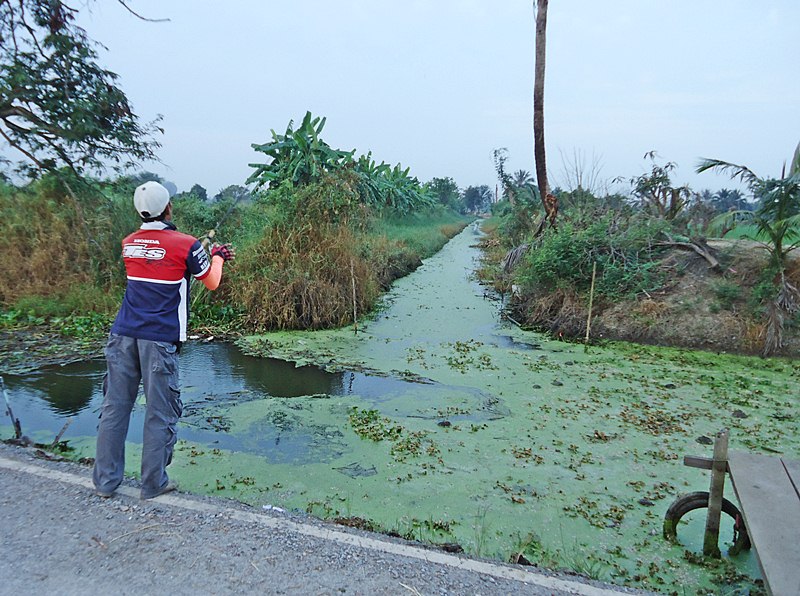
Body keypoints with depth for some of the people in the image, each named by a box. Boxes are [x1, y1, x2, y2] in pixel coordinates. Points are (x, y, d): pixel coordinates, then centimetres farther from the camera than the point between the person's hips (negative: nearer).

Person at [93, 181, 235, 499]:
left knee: (114, 407, 11)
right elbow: (212, 283, 5)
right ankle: (153, 483, 16)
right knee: (159, 413, 5)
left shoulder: (129, 243, 10)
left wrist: (209, 254, 31)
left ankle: (105, 481, 21)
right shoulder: (186, 244, -7)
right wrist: (217, 256, 24)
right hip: (159, 339, -5)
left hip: (123, 335, 5)